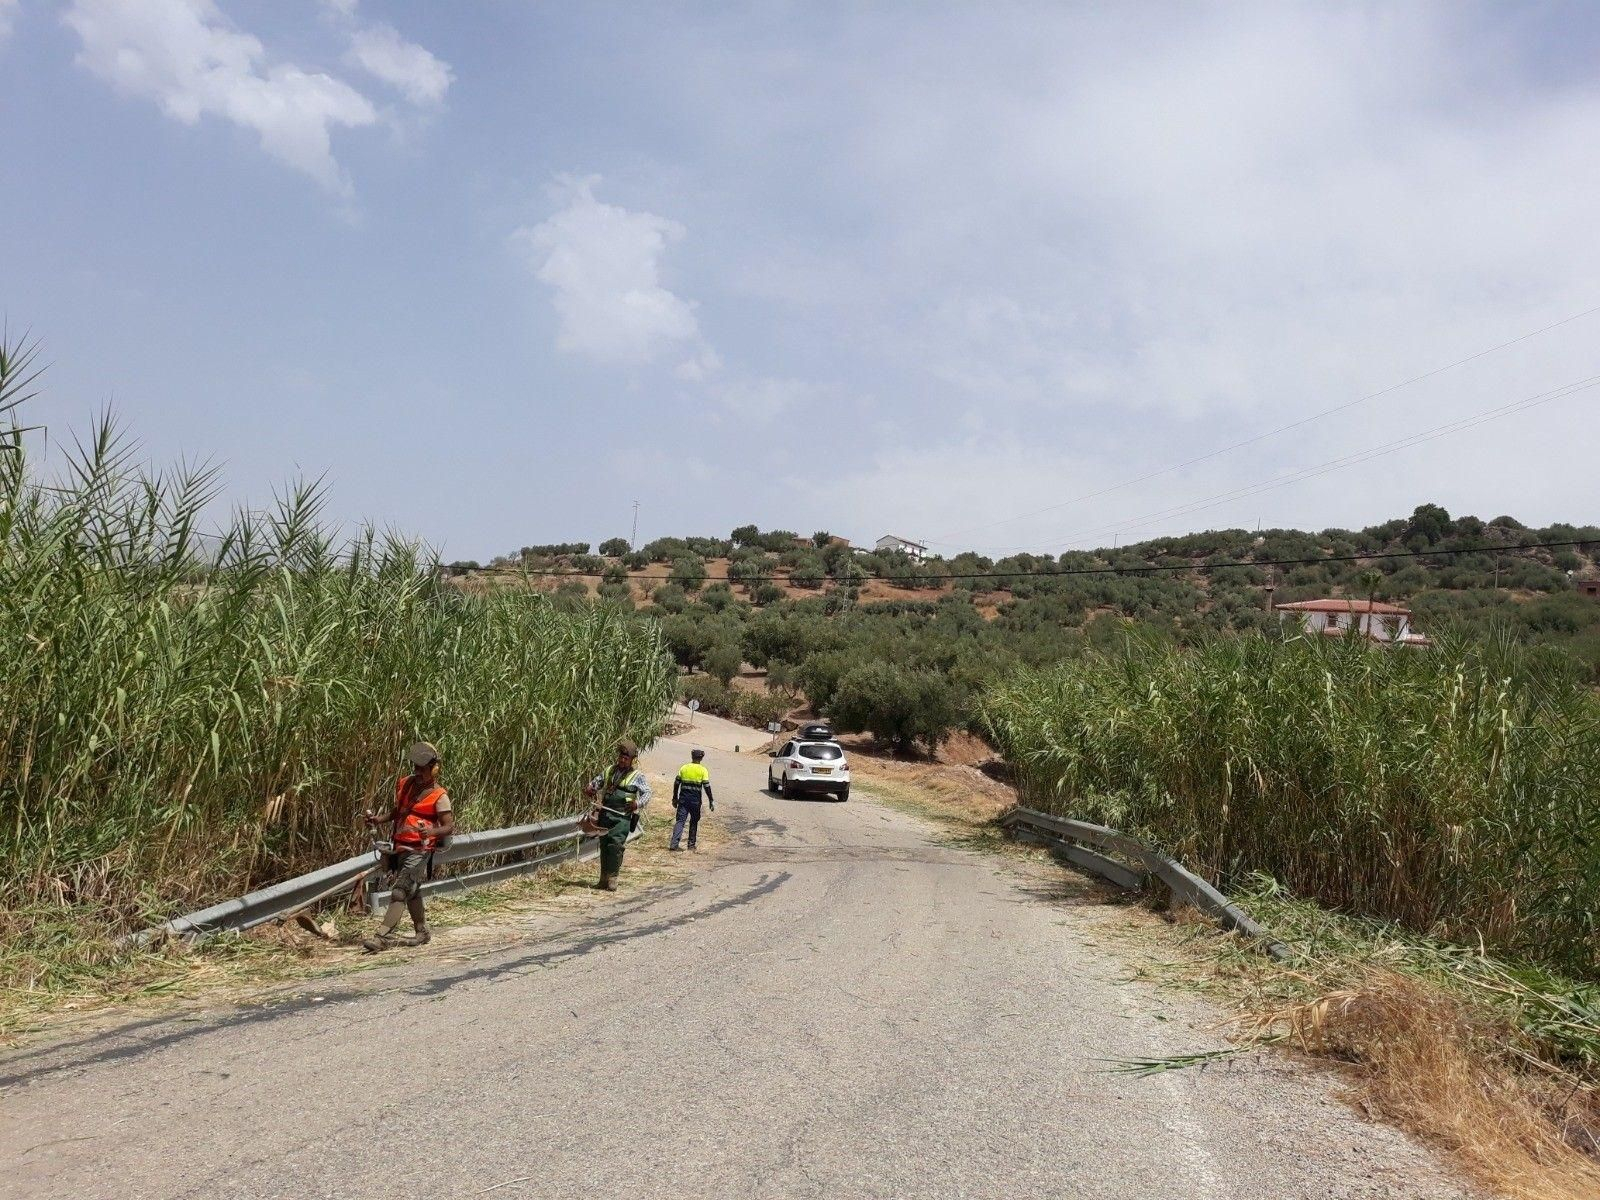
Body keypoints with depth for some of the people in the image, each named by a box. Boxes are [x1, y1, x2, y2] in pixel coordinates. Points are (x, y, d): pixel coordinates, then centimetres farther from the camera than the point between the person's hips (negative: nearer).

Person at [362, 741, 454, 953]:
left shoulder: (439, 796, -10)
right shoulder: (403, 784, 9)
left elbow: (449, 826, -11)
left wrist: (431, 831, -30)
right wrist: (378, 819, 7)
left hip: (419, 850, -7)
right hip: (399, 847, 7)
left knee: (399, 892, -13)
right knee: (412, 891, 18)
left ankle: (383, 936, -15)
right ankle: (422, 932, 32)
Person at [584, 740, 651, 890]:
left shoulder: (637, 776, 2)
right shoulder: (609, 770, 16)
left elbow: (647, 793, -5)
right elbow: (596, 782, 26)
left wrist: (638, 803, -23)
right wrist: (590, 789, 3)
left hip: (622, 817, -4)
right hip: (605, 814, 5)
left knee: (616, 844, -15)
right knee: (604, 845, 6)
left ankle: (612, 878, -8)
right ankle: (603, 879, 15)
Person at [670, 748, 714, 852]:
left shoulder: (683, 768, 5)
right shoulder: (703, 770, -3)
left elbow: (676, 784, 6)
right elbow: (707, 786, -7)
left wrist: (675, 798, 15)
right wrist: (711, 801, -1)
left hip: (683, 798, 2)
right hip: (695, 800, -2)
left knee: (680, 820, 0)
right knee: (694, 822, 14)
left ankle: (674, 843, -13)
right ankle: (691, 844, 19)